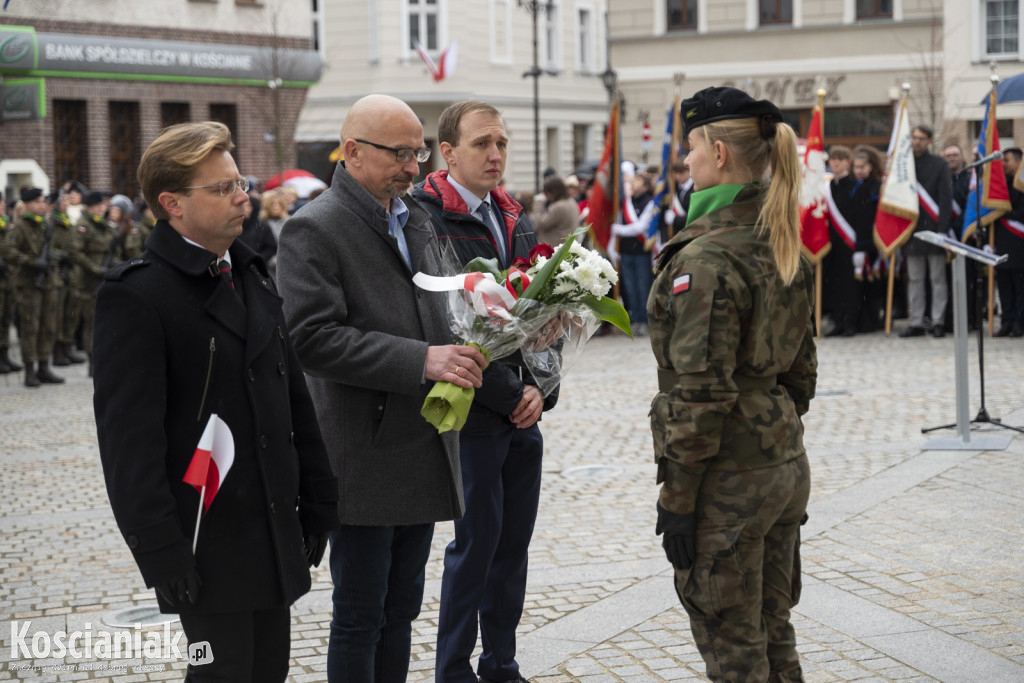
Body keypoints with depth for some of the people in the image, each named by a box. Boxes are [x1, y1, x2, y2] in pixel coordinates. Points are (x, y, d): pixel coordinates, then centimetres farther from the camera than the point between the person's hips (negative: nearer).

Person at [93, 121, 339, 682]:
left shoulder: (252, 275, 13)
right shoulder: (135, 296, -13)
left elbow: (293, 396, 17)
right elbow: (129, 435, -17)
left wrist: (316, 501, 15)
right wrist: (161, 552, -20)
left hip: (274, 530, 7)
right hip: (205, 540, -7)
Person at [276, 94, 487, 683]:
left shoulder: (417, 220, 14)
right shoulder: (314, 228, -12)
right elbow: (314, 338, -21)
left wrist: (457, 354, 3)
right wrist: (421, 362, -25)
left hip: (425, 452, 8)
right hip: (366, 459, -8)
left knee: (401, 611, 16)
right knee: (360, 617, 1)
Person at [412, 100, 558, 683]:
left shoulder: (515, 221, 13)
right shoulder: (427, 220, -12)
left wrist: (541, 387, -1)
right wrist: (510, 395, -13)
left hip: (524, 415, 7)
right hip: (472, 415, -7)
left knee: (514, 542, 12)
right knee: (477, 542, -1)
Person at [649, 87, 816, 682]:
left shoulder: (707, 258, -19)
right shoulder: (785, 247, 8)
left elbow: (700, 393, -20)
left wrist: (677, 498, -15)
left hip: (729, 478, -9)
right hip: (787, 465, 9)